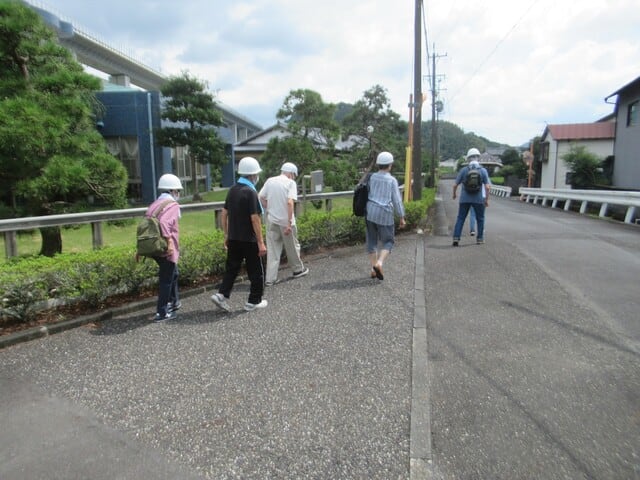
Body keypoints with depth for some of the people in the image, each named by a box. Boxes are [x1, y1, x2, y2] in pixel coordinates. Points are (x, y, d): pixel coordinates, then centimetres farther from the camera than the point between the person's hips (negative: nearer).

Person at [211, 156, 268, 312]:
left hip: (233, 239, 7)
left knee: (231, 268, 15)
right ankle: (253, 302, 16)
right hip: (249, 240, -6)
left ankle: (221, 295, 6)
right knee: (256, 271, 8)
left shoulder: (232, 190, 7)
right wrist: (261, 242, -14)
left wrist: (226, 235, 19)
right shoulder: (250, 192, -16)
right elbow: (255, 219, -18)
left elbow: (223, 215, 11)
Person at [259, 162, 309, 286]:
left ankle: (270, 278, 5)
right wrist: (289, 223, -20)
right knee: (292, 247, 15)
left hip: (271, 221, 4)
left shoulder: (270, 181, 6)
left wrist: (269, 210, 14)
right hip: (285, 221, -4)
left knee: (272, 250, 7)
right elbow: (290, 202, -19)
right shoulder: (291, 183, -8)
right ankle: (298, 270, 33)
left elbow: (261, 198, 5)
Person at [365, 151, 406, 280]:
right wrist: (402, 217, 0)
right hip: (385, 214, -4)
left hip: (370, 212, 4)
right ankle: (379, 264, -12)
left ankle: (373, 269, 13)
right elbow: (397, 200, -7)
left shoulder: (372, 177, 3)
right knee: (388, 241, 10)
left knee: (372, 241, 13)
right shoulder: (392, 180, -6)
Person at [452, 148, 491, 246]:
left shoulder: (463, 170, -4)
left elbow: (455, 185, -1)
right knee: (480, 219, 16)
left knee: (460, 219, 6)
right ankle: (480, 239, 20)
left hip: (465, 199, 0)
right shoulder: (483, 171, -4)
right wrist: (487, 199, 1)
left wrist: (454, 194, 17)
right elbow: (487, 187, -9)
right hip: (478, 199, 0)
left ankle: (456, 238, -4)